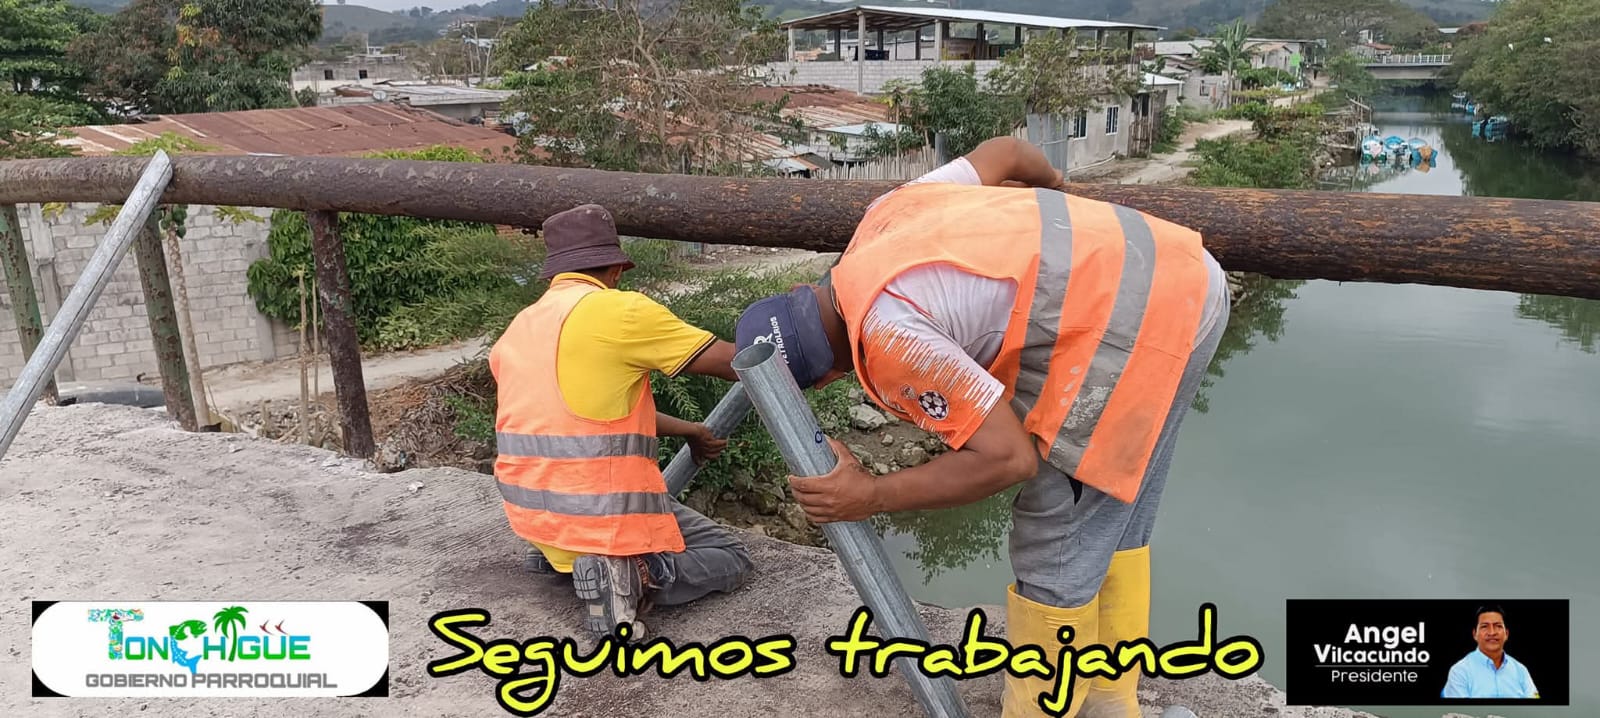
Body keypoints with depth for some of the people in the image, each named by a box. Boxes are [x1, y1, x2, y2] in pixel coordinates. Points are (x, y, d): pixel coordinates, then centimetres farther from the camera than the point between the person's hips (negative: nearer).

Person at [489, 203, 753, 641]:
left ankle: (564, 556, 12)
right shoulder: (620, 311, -13)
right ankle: (634, 574, -12)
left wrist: (686, 430, 26)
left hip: (532, 516, 8)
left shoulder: (516, 331, 10)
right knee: (731, 559, 13)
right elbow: (736, 363, -7)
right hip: (605, 515, -7)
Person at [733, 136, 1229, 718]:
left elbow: (1007, 456, -17)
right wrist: (1055, 185, 42)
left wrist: (869, 498, -9)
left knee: (1057, 546, 0)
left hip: (1135, 324, -10)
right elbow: (1004, 150, 19)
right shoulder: (884, 216, 7)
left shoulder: (887, 332, -18)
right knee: (1110, 521, 21)